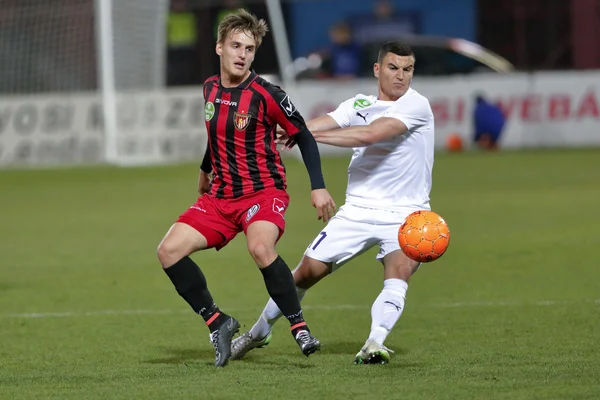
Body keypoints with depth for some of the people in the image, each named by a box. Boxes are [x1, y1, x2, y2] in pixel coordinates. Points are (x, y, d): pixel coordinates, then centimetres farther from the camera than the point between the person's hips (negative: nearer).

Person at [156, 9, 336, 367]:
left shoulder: (266, 95, -13)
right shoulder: (211, 89, 5)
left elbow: (304, 137, -6)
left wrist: (318, 187, -14)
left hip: (264, 192, -6)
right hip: (220, 195, 6)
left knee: (260, 247, -36)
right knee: (170, 250, -11)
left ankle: (300, 328, -19)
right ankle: (218, 323, 3)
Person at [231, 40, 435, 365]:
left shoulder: (416, 106, -12)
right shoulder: (359, 104, 6)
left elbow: (370, 134, -26)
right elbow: (321, 124, -10)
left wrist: (311, 133, -27)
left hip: (404, 215, -3)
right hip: (357, 210, 4)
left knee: (399, 271, -30)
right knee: (309, 270, 4)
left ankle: (374, 344, -38)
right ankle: (259, 332, 24)